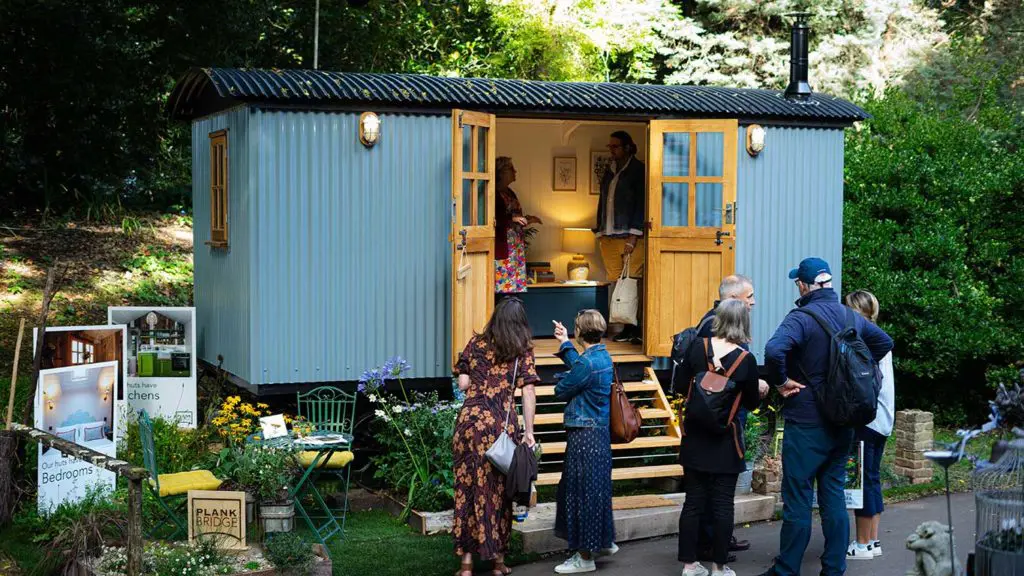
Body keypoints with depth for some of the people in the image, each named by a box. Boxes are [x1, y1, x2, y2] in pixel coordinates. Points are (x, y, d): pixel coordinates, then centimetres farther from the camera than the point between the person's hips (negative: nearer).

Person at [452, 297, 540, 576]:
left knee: (467, 486, 7)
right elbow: (528, 391, -6)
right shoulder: (523, 349, 2)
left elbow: (462, 384, 6)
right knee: (497, 488, 8)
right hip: (501, 424, -2)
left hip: (469, 419, 2)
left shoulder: (475, 343, 8)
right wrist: (529, 432, -6)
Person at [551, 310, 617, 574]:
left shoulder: (587, 363, -22)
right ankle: (604, 542, 33)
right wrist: (565, 343, 33)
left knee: (582, 491, -1)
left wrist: (563, 379, 6)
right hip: (600, 431, 9)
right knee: (595, 489, 21)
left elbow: (561, 391, -15)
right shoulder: (603, 357, 6)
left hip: (584, 434, -9)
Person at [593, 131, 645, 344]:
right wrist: (599, 231, 14)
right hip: (608, 236, 7)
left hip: (629, 236, -6)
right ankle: (627, 328, 6)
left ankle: (638, 328, -5)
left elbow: (641, 204, -7)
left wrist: (633, 236, -13)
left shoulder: (638, 170, -2)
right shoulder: (609, 171, 19)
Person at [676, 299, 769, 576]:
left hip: (695, 436, 3)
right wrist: (761, 389, 18)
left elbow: (682, 384, 3)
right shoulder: (746, 360, -13)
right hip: (725, 440, -3)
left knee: (693, 501, 9)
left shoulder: (697, 347, -7)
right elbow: (751, 403, -3)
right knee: (723, 504, 7)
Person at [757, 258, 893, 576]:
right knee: (834, 494, 13)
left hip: (806, 422, -6)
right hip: (842, 423, 7)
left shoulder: (801, 318, -17)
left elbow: (774, 351, -34)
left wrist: (780, 381, -17)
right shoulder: (851, 316, 6)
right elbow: (884, 342, 22)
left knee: (797, 498, 0)